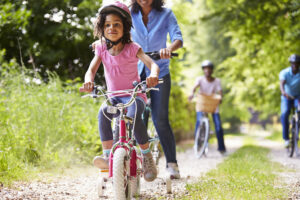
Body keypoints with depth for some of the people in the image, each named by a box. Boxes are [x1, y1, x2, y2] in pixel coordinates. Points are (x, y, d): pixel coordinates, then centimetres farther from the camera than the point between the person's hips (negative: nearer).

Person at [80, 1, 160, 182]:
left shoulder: (132, 48, -8)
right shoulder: (102, 50, 2)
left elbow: (152, 64, -21)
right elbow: (92, 69, -10)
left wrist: (153, 75, -46)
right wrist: (89, 81, -35)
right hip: (113, 97, 3)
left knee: (133, 116, -34)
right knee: (103, 113, -30)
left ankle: (147, 156, -15)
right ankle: (108, 155, -29)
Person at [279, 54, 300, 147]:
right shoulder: (284, 73, -16)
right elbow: (282, 84, -33)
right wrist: (283, 92, -55)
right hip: (287, 97, -1)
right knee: (284, 113, -27)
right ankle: (286, 138, -19)